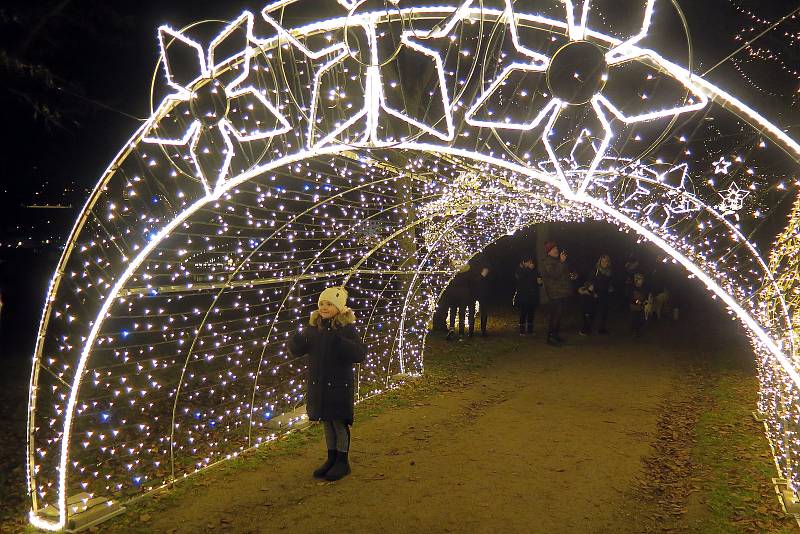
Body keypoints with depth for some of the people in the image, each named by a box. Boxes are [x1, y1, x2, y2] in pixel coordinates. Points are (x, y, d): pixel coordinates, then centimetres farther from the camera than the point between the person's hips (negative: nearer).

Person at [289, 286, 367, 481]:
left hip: (339, 385, -5)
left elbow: (360, 354, -20)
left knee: (340, 423, 5)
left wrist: (340, 342, -33)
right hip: (318, 385, 5)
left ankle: (343, 462, 20)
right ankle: (332, 459, 30)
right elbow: (297, 350, 7)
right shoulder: (314, 328, 3)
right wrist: (296, 340, -16)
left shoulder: (347, 329, -11)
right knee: (326, 423, 15)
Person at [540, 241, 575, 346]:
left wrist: (570, 276, 16)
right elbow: (554, 274, -26)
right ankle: (551, 337, -10)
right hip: (555, 293, -10)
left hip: (560, 292, 10)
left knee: (558, 314, 12)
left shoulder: (555, 261, 21)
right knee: (556, 314, -12)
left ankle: (555, 335, 20)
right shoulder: (547, 262, -12)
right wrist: (562, 262, -25)